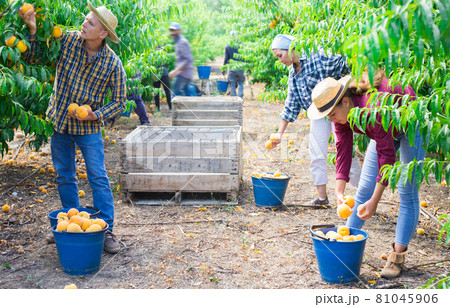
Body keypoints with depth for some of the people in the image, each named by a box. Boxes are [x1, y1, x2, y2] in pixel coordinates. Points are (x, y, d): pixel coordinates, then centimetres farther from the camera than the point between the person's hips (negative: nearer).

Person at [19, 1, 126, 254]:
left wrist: (96, 115, -20)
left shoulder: (113, 63, -13)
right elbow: (34, 58, -3)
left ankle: (106, 230, 7)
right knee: (65, 177, 12)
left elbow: (119, 101, -5)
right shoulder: (67, 40, -8)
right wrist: (33, 31, -19)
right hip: (60, 121, 3)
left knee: (98, 178, -2)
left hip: (89, 127, -3)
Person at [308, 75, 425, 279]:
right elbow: (343, 150, -14)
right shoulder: (340, 111, -19)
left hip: (412, 127, -7)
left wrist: (374, 202, -36)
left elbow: (387, 155, -37)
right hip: (388, 130, 7)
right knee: (365, 187, 3)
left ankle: (398, 256, -6)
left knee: (407, 191, -10)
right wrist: (339, 191, -22)